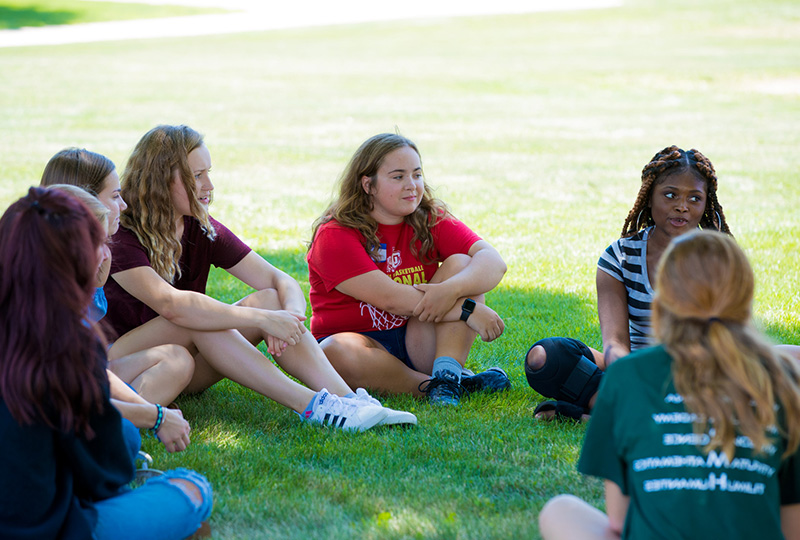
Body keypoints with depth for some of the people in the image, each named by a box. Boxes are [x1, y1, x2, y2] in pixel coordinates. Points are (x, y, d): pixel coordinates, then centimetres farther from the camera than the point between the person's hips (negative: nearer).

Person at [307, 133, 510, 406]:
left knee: (460, 263, -12)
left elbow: (493, 261, -12)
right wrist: (467, 309, -25)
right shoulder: (335, 235, -11)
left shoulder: (431, 220, 4)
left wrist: (451, 289, -33)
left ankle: (446, 373, -26)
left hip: (419, 341, 4)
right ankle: (430, 386, -24)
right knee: (336, 352, -38)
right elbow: (389, 298, -22)